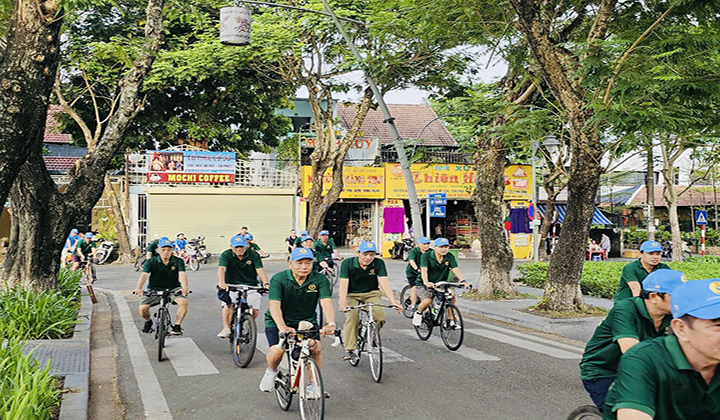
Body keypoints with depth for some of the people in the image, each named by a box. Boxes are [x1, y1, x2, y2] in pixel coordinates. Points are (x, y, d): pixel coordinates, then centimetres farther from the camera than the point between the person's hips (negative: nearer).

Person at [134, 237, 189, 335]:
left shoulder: (178, 261, -7)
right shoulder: (151, 262, -6)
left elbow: (182, 274, -22)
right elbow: (144, 274, -21)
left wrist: (185, 287, -43)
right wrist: (138, 288, -40)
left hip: (173, 289, -1)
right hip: (154, 289, 1)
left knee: (184, 301, -29)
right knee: (143, 308, -17)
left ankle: (177, 325, -11)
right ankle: (148, 321, 19)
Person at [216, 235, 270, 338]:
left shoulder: (253, 254, -5)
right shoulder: (226, 255, -7)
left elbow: (260, 269, -16)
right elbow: (221, 268, -23)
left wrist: (266, 283, -34)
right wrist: (221, 282, -43)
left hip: (250, 286, 1)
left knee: (254, 312, -10)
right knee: (228, 304, -28)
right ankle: (226, 328, -16)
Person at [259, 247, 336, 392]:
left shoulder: (320, 280, -11)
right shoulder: (279, 279, -17)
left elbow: (326, 302, -24)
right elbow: (274, 305, -28)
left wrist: (330, 323, -44)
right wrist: (282, 327, -46)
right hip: (279, 322, -2)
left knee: (316, 348, -23)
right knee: (277, 350, -25)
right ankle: (271, 371, 12)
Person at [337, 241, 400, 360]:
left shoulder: (379, 263, -11)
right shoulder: (347, 264, -15)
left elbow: (384, 282, -19)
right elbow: (343, 283, -24)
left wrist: (393, 301, -33)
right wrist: (343, 302, -40)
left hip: (371, 293, 1)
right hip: (351, 295, -1)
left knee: (381, 317, -23)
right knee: (352, 317, -28)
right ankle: (349, 349, -19)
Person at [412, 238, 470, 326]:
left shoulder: (450, 257, -4)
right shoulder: (426, 256, -14)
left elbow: (456, 269, -18)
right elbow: (424, 270, -29)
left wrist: (463, 281, -37)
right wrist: (426, 282, -48)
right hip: (424, 285, -3)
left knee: (452, 297, -22)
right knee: (427, 300, -29)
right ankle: (418, 313, 4)